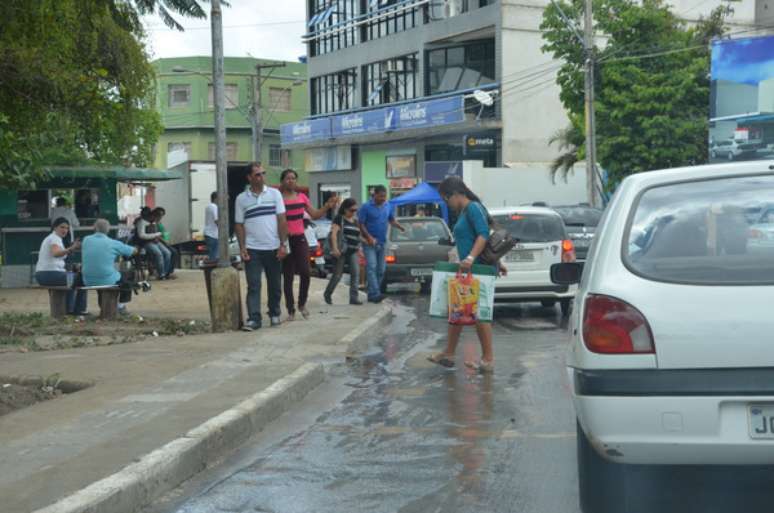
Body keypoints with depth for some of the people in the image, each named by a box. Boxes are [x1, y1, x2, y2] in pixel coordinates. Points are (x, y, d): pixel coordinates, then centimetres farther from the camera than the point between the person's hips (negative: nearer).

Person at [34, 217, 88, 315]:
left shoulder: (49, 238, 19)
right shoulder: (55, 238, -12)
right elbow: (55, 253, -33)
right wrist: (71, 249, -44)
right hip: (51, 274, -10)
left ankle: (69, 309, 31)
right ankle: (79, 310, 13)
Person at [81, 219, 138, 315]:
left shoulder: (86, 240, 0)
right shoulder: (113, 243, -9)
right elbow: (134, 251, 3)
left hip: (88, 282, 4)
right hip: (107, 281, -4)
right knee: (129, 274, 21)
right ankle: (121, 306, 22)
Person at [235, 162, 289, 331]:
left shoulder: (274, 194, 4)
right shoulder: (241, 199, 4)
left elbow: (282, 220, 1)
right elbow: (239, 225, 5)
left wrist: (283, 244, -6)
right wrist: (242, 248, -4)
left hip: (273, 248, 1)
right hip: (252, 249, -1)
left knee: (275, 285, 9)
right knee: (253, 285, -6)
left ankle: (274, 314, 24)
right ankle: (253, 319, -9)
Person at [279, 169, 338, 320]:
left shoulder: (302, 197, 10)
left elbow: (314, 215, 15)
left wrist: (328, 206, 3)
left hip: (300, 239, 3)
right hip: (285, 239, -3)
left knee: (305, 272, -10)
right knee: (288, 276, 0)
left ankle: (302, 304, 12)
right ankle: (291, 310, 8)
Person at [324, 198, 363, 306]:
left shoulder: (356, 221, 17)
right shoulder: (339, 219, -2)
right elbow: (333, 233, -11)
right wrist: (335, 248, -21)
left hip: (353, 251, 5)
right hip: (342, 251, -5)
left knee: (356, 272, -9)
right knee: (338, 274, 1)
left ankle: (353, 297, -9)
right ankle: (327, 294, 21)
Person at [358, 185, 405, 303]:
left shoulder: (388, 206, 9)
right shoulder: (366, 207, -8)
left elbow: (392, 220, 18)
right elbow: (361, 224, -8)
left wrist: (402, 228, -2)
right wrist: (369, 237, -20)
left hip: (382, 243, 6)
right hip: (370, 243, -6)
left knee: (381, 270, 6)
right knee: (372, 267, -16)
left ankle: (372, 294, 15)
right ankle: (375, 294, -22)